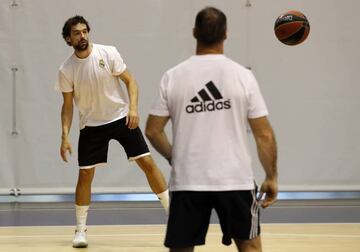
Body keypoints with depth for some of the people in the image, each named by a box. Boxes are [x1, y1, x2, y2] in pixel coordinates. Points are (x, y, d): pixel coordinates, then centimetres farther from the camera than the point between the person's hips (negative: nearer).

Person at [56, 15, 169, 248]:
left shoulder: (108, 53, -10)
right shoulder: (66, 70, -6)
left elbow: (130, 81, -5)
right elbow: (68, 105, 2)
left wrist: (133, 108, -19)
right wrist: (65, 137, -7)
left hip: (122, 118, -1)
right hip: (92, 125, 1)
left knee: (148, 163, -5)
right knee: (85, 175, -2)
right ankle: (81, 229, 12)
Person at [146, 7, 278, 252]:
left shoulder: (173, 76, -2)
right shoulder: (242, 75, -4)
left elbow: (153, 131, 1)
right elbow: (264, 135, -3)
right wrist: (272, 177, 8)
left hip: (187, 181, 1)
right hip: (236, 179, 0)